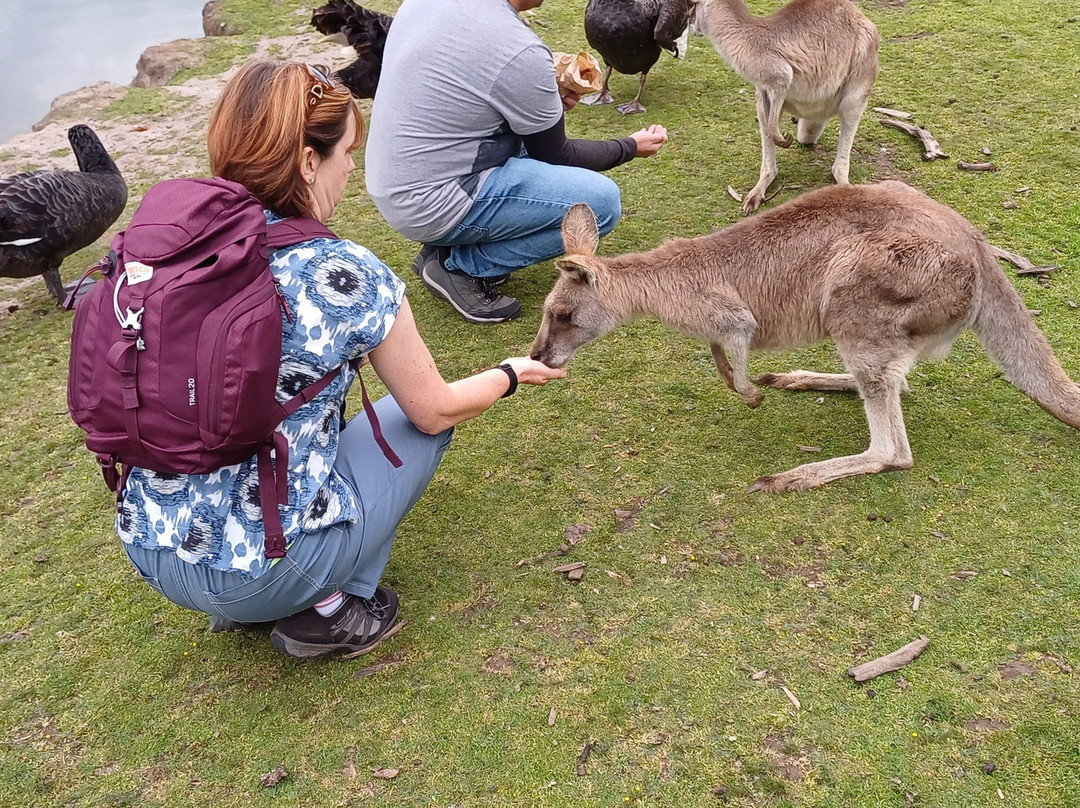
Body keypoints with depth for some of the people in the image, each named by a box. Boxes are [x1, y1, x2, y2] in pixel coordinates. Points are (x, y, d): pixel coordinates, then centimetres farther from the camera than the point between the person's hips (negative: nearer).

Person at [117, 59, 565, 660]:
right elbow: (436, 410, -2)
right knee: (418, 418, 14)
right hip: (265, 568, -6)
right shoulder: (348, 275, -17)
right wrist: (510, 375, 18)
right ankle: (330, 610, 7)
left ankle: (240, 604, 22)